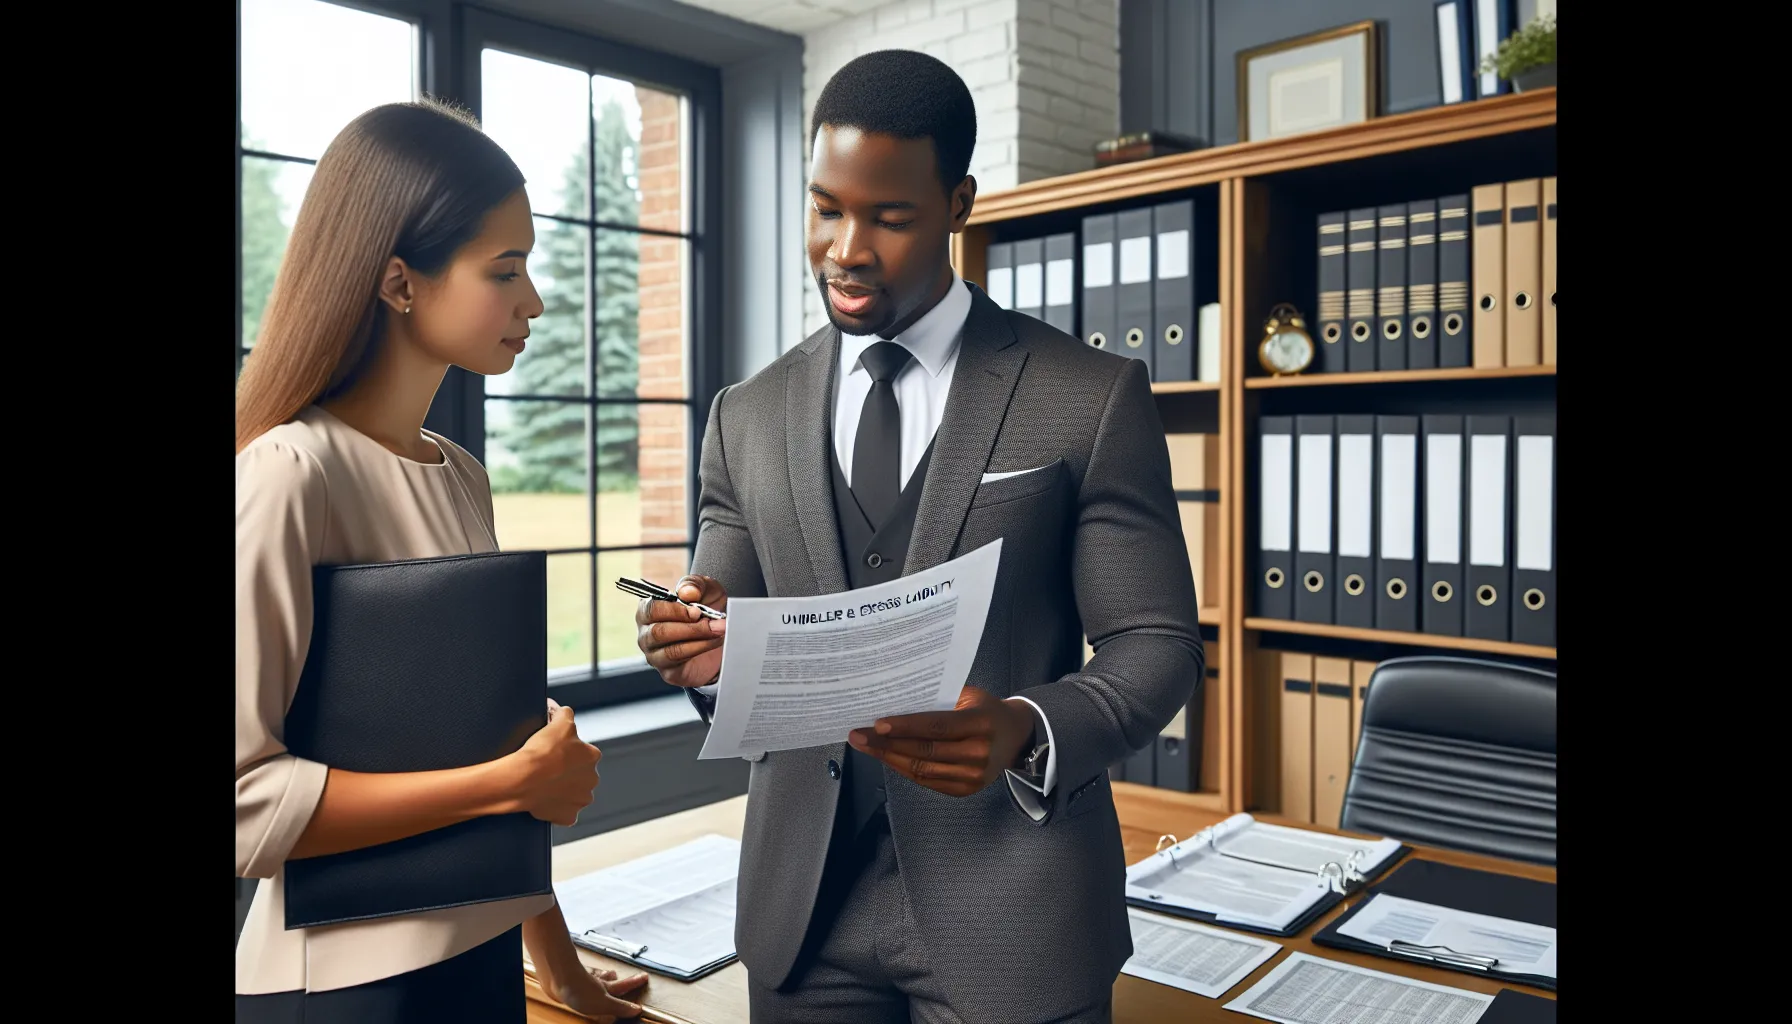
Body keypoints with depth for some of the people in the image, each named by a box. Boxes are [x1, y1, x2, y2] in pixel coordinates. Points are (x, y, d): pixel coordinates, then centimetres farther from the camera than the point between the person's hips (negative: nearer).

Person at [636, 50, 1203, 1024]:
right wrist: (709, 656, -15)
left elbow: (1156, 642, -5)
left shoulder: (1092, 396, -6)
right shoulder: (748, 416, 5)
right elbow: (729, 649, 8)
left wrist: (1028, 733, -24)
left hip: (1012, 912, -2)